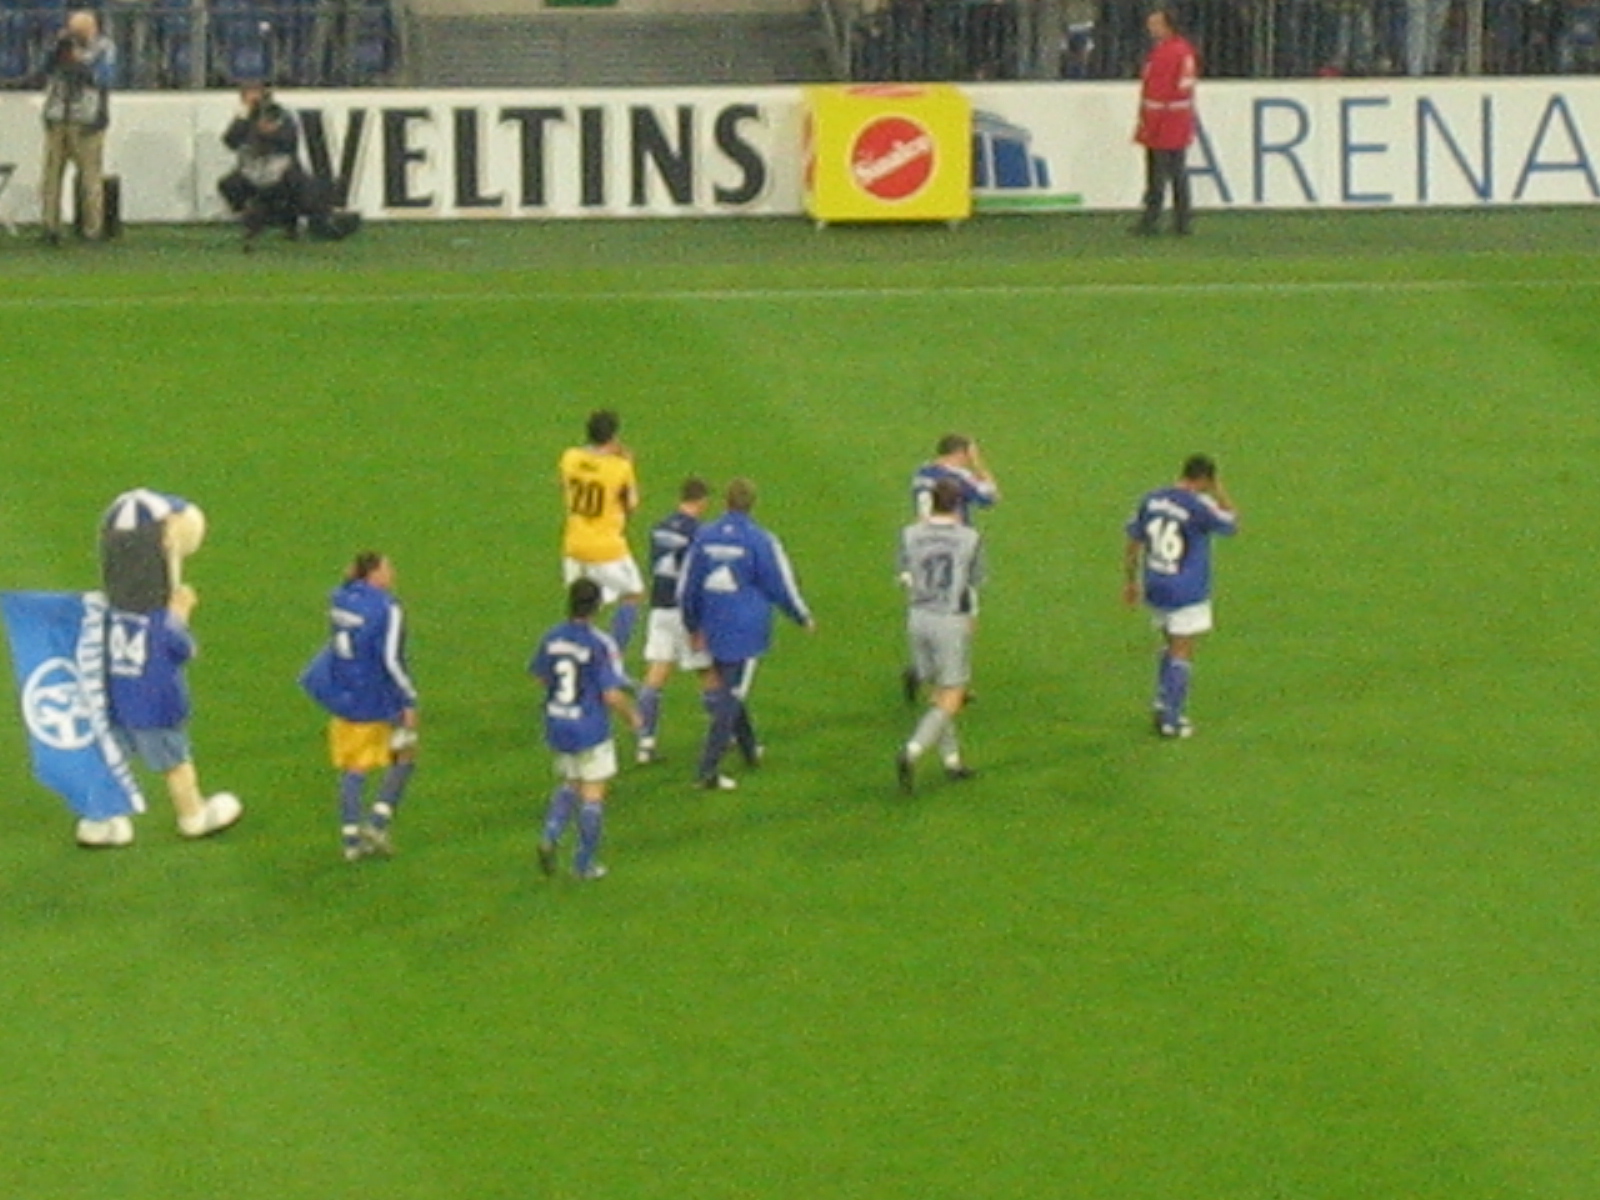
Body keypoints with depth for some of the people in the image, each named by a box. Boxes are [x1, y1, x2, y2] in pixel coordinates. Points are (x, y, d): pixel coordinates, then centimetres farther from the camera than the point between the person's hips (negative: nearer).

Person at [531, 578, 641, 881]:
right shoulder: (601, 645, -19)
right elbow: (613, 695, -19)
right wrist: (632, 716, 0)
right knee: (593, 793, 8)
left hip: (557, 728, 5)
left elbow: (539, 677, 12)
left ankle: (550, 836, 2)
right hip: (590, 730, -5)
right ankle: (585, 863, 12)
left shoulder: (551, 639, -3)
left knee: (570, 784, 23)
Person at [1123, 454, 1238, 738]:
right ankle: (1171, 720, 5)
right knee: (1182, 654, 3)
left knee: (1172, 646, 23)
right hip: (1187, 593, -6)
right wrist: (1219, 491, 4)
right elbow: (1231, 523, 0)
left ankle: (1163, 706, 17)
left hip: (1156, 588, 6)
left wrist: (1130, 581, 17)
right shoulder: (1200, 506, -17)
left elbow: (1133, 542, 7)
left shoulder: (1151, 500, 1)